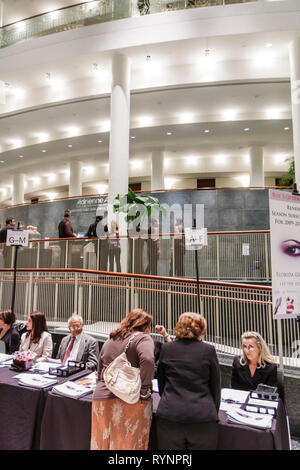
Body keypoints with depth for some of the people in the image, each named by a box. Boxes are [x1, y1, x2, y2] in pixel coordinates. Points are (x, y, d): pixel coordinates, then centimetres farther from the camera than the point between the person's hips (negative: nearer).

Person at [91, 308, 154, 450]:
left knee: (102, 442, 15)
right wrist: (145, 387, -14)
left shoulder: (109, 340, 16)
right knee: (128, 442, 5)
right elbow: (147, 360, -23)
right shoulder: (142, 338, -5)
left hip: (101, 397, 6)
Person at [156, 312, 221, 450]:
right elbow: (216, 387, 4)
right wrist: (214, 412, 18)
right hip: (202, 415, -1)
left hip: (169, 414, 2)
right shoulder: (208, 350, -5)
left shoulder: (166, 348, -1)